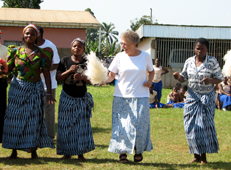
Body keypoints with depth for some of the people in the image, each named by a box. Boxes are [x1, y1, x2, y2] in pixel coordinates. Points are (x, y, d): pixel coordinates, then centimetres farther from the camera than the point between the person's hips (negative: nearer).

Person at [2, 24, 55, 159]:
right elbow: (8, 69, 5)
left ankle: (33, 151, 8)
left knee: (34, 118, -3)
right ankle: (14, 151, 11)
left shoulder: (42, 53, 2)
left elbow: (46, 74, -1)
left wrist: (49, 93, -7)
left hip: (35, 89, -1)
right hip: (17, 87, 1)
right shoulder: (16, 51, 5)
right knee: (14, 118, 1)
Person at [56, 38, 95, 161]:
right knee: (66, 125, 2)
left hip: (82, 98, 0)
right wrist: (69, 71, -18)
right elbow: (58, 77, -4)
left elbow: (91, 81, 0)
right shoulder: (65, 61, 0)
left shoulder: (87, 63, 1)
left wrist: (82, 77, -20)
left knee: (82, 125, 0)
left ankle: (80, 153, 8)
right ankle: (67, 152, 11)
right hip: (67, 98, 0)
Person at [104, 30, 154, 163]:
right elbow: (111, 76, -1)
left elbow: (151, 71, 16)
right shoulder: (120, 57, -1)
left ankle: (139, 151, 21)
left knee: (140, 124, 1)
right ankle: (123, 153, 9)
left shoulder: (145, 56, 0)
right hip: (122, 96, 0)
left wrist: (150, 81, -4)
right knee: (122, 125, -2)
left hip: (140, 97, 0)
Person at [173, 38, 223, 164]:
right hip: (192, 96, 3)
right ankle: (196, 155, 10)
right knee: (191, 126, -1)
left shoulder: (212, 61, -6)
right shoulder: (189, 61, 3)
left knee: (205, 125, -4)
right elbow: (183, 78, 11)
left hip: (207, 97, -3)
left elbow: (220, 78, -2)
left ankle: (203, 156, 6)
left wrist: (210, 80, -23)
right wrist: (178, 76, -12)